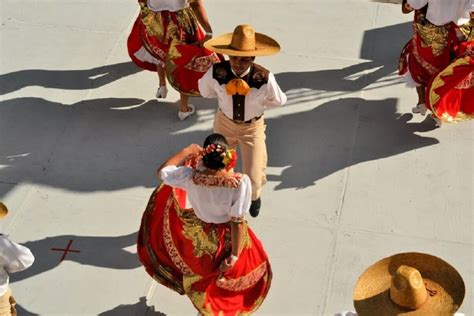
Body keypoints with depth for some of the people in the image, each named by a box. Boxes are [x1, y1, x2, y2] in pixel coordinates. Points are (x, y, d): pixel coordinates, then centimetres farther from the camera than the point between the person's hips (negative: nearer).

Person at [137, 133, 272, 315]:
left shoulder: (190, 176, -27)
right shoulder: (240, 182, -33)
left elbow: (162, 172, -7)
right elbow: (237, 221, -24)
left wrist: (186, 152, 1)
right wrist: (235, 254, -13)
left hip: (198, 235, 2)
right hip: (228, 239, -2)